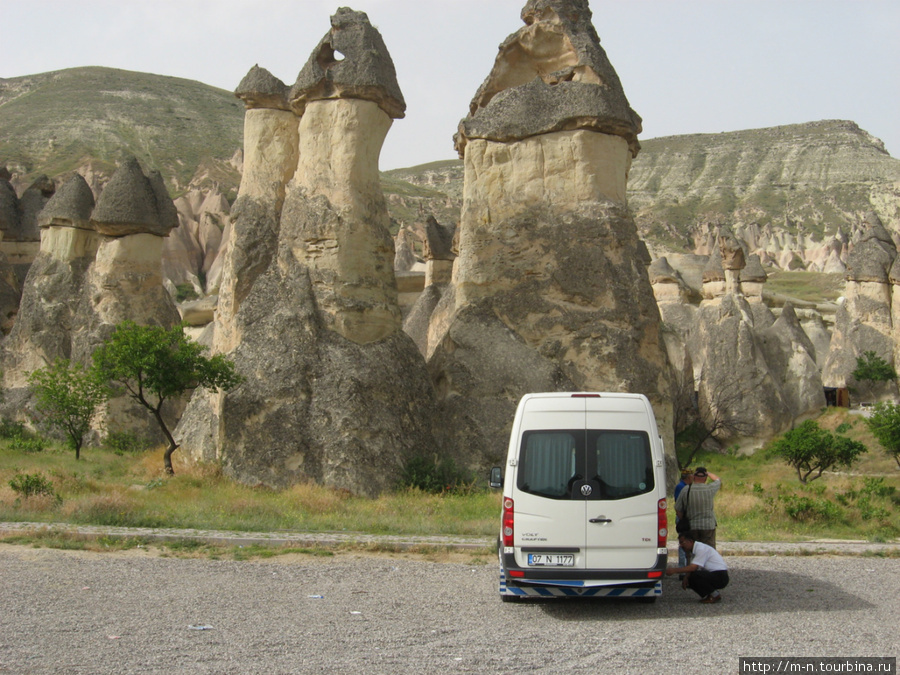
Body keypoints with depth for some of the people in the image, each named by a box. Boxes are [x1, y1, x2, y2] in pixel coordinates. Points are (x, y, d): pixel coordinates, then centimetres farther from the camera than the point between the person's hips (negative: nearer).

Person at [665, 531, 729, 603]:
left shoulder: (701, 549, -19)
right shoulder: (694, 550, 12)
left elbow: (693, 567, -27)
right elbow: (691, 568, 10)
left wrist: (674, 570, -27)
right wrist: (686, 578, -10)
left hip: (720, 577, -10)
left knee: (695, 576, -30)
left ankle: (715, 595, -11)